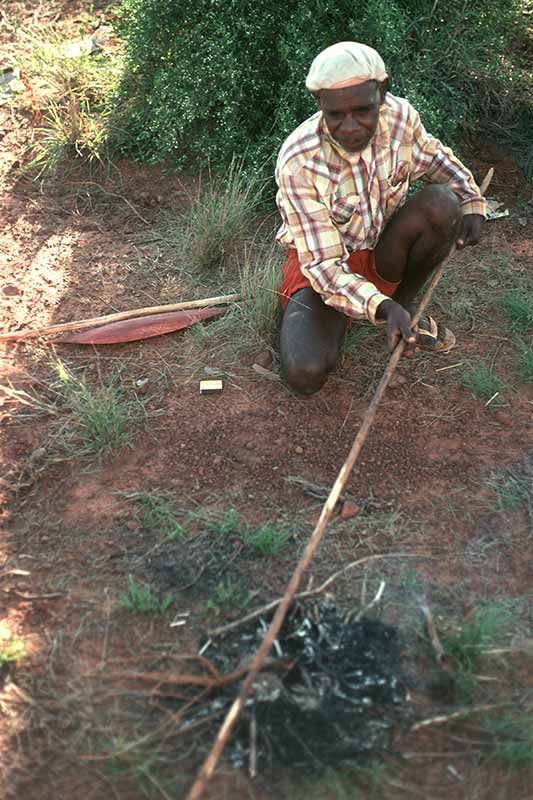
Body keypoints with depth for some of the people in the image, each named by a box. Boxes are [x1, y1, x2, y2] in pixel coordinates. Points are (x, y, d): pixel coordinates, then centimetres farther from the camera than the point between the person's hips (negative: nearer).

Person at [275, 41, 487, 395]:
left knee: (443, 202, -25)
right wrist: (381, 307, -42)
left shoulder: (401, 116, -15)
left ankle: (405, 302, -1)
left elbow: (432, 156, 11)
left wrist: (472, 200, -7)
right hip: (322, 263, -4)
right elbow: (323, 266, -27)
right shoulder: (299, 164, -29)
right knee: (306, 375, -28)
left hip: (382, 252, 4)